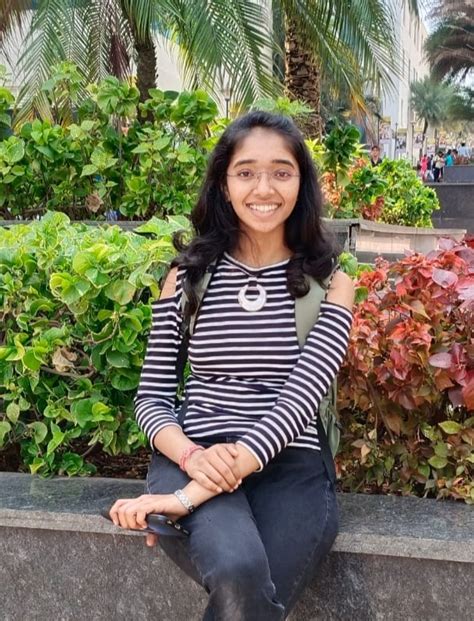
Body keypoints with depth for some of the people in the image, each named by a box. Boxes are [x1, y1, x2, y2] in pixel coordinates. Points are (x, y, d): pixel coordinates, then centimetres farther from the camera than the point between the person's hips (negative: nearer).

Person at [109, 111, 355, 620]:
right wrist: (192, 458, -17)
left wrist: (191, 496, -21)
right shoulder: (188, 275, 9)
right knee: (240, 577, -32)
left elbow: (300, 400, -10)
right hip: (192, 459, 0)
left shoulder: (329, 283, 4)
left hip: (292, 469, 1)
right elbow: (152, 397, 8)